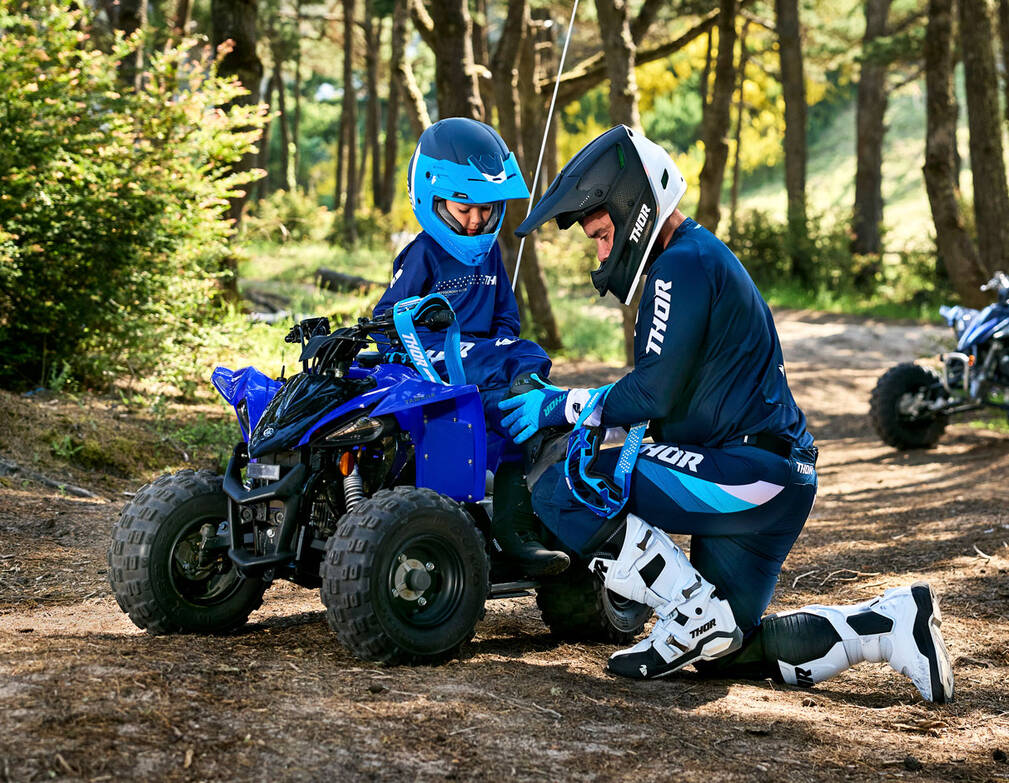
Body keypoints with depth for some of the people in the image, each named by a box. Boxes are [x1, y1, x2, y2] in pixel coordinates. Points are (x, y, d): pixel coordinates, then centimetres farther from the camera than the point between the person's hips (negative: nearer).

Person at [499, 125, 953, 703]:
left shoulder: (684, 264, -11)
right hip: (772, 483, 11)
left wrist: (566, 406, -5)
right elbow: (667, 394, 25)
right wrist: (573, 405, 16)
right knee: (727, 652, 13)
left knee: (562, 491, -15)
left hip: (746, 472, -11)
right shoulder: (703, 257, 22)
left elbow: (656, 392, -18)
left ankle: (695, 617, -12)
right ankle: (893, 623, 6)